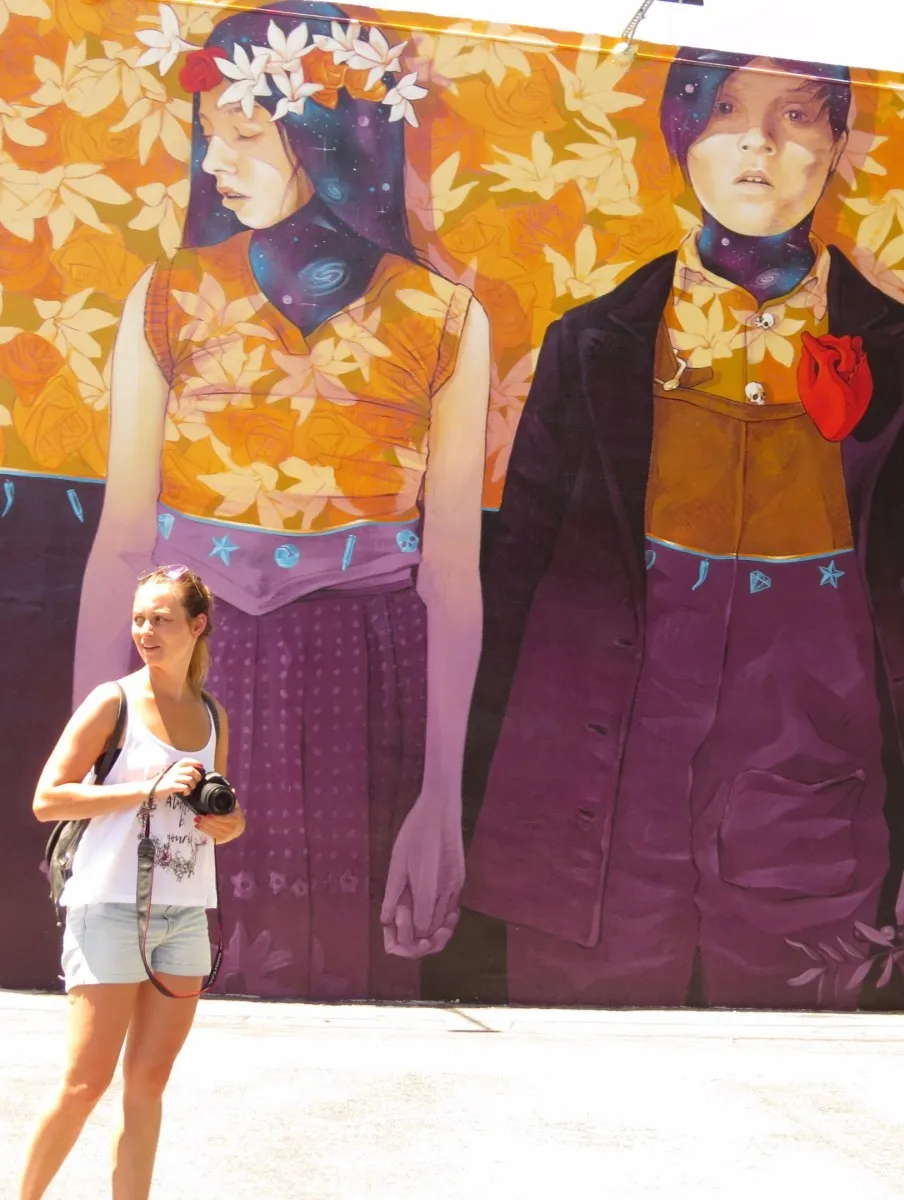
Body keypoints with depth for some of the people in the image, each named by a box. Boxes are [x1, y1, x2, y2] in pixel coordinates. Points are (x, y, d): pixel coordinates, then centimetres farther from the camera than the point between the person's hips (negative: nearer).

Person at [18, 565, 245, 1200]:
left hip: (186, 914, 5)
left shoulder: (212, 716, 10)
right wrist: (149, 788, -17)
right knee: (87, 1082, -3)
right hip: (111, 908, -5)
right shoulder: (114, 701, -6)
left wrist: (232, 824, 0)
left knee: (148, 1081, 8)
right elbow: (47, 798, -11)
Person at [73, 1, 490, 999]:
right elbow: (121, 539, -2)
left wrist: (442, 795, -9)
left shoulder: (443, 322, 0)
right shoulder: (169, 299, 3)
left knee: (347, 973, 6)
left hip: (360, 697, 0)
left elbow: (452, 567, -4)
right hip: (191, 683, 1)